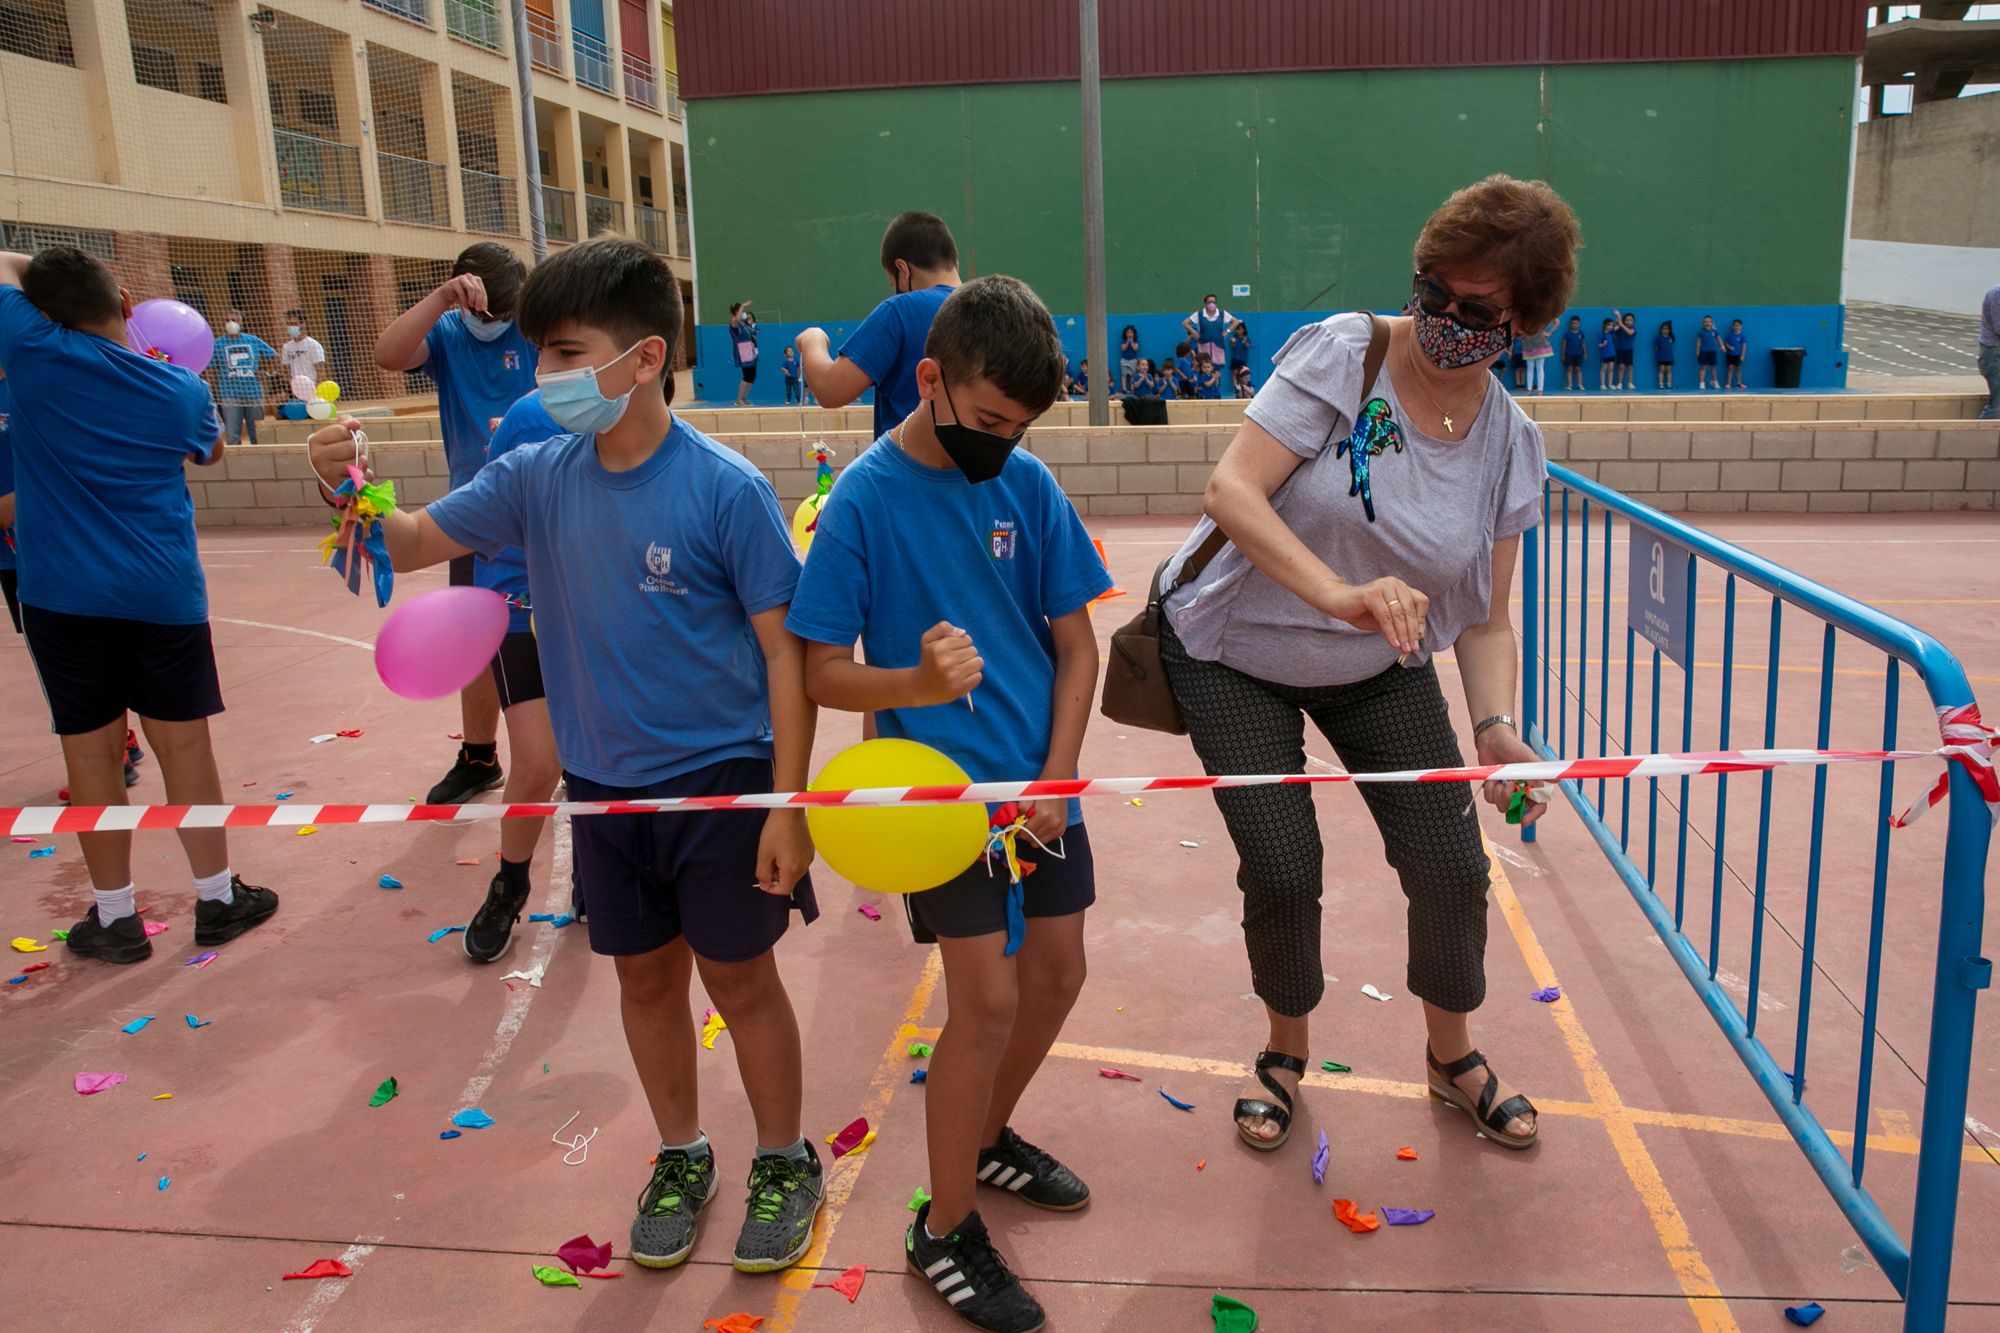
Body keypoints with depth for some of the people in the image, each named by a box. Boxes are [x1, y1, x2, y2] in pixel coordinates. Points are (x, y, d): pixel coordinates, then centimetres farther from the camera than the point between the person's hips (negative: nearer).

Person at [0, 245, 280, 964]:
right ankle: (217, 897, 17)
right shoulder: (182, 389, 3)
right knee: (184, 742, 8)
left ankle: (115, 917, 15)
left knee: (91, 752, 6)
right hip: (165, 593, 2)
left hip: (63, 596, -1)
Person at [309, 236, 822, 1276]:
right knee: (644, 976, 18)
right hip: (602, 781, 5)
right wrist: (351, 489, -17)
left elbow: (786, 652, -15)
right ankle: (681, 1158, 40)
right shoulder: (540, 477, -2)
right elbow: (415, 541, 7)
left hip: (719, 778, -5)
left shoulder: (724, 489, -17)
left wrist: (787, 808, -16)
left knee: (740, 979, 9)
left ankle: (784, 1162, 32)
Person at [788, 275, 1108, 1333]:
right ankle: (945, 1230, 15)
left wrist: (1055, 780, -5)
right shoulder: (866, 498, -13)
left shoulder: (1028, 484, -2)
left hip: (1039, 784, 5)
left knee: (1055, 978, 14)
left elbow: (1076, 646, 4)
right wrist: (916, 684, -29)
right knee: (988, 999, -7)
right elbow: (823, 672, -10)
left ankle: (986, 1138, 41)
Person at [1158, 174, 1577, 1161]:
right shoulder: (1342, 353, -21)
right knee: (1283, 867, -9)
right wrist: (1343, 594, -47)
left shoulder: (1510, 443, -7)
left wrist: (1497, 726, -24)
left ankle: (1452, 1055, 29)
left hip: (1380, 669, 4)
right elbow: (1230, 492, -32)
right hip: (1233, 653, -3)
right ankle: (1284, 1051, 22)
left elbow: (1484, 620, -4)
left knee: (1452, 864, 0)